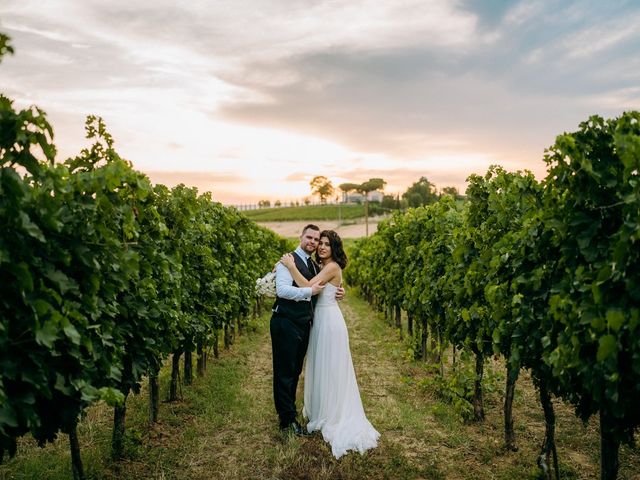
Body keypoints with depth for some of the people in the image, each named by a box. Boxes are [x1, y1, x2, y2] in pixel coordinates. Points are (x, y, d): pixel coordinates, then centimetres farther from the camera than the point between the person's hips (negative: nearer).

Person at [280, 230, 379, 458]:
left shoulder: (332, 267, -16)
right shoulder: (323, 267, 13)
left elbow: (308, 287, -27)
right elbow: (310, 287, 6)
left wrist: (291, 266, -20)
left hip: (329, 321, -9)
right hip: (321, 319, 9)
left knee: (330, 368, 2)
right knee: (320, 367, 17)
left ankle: (330, 416, 15)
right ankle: (320, 411, 32)